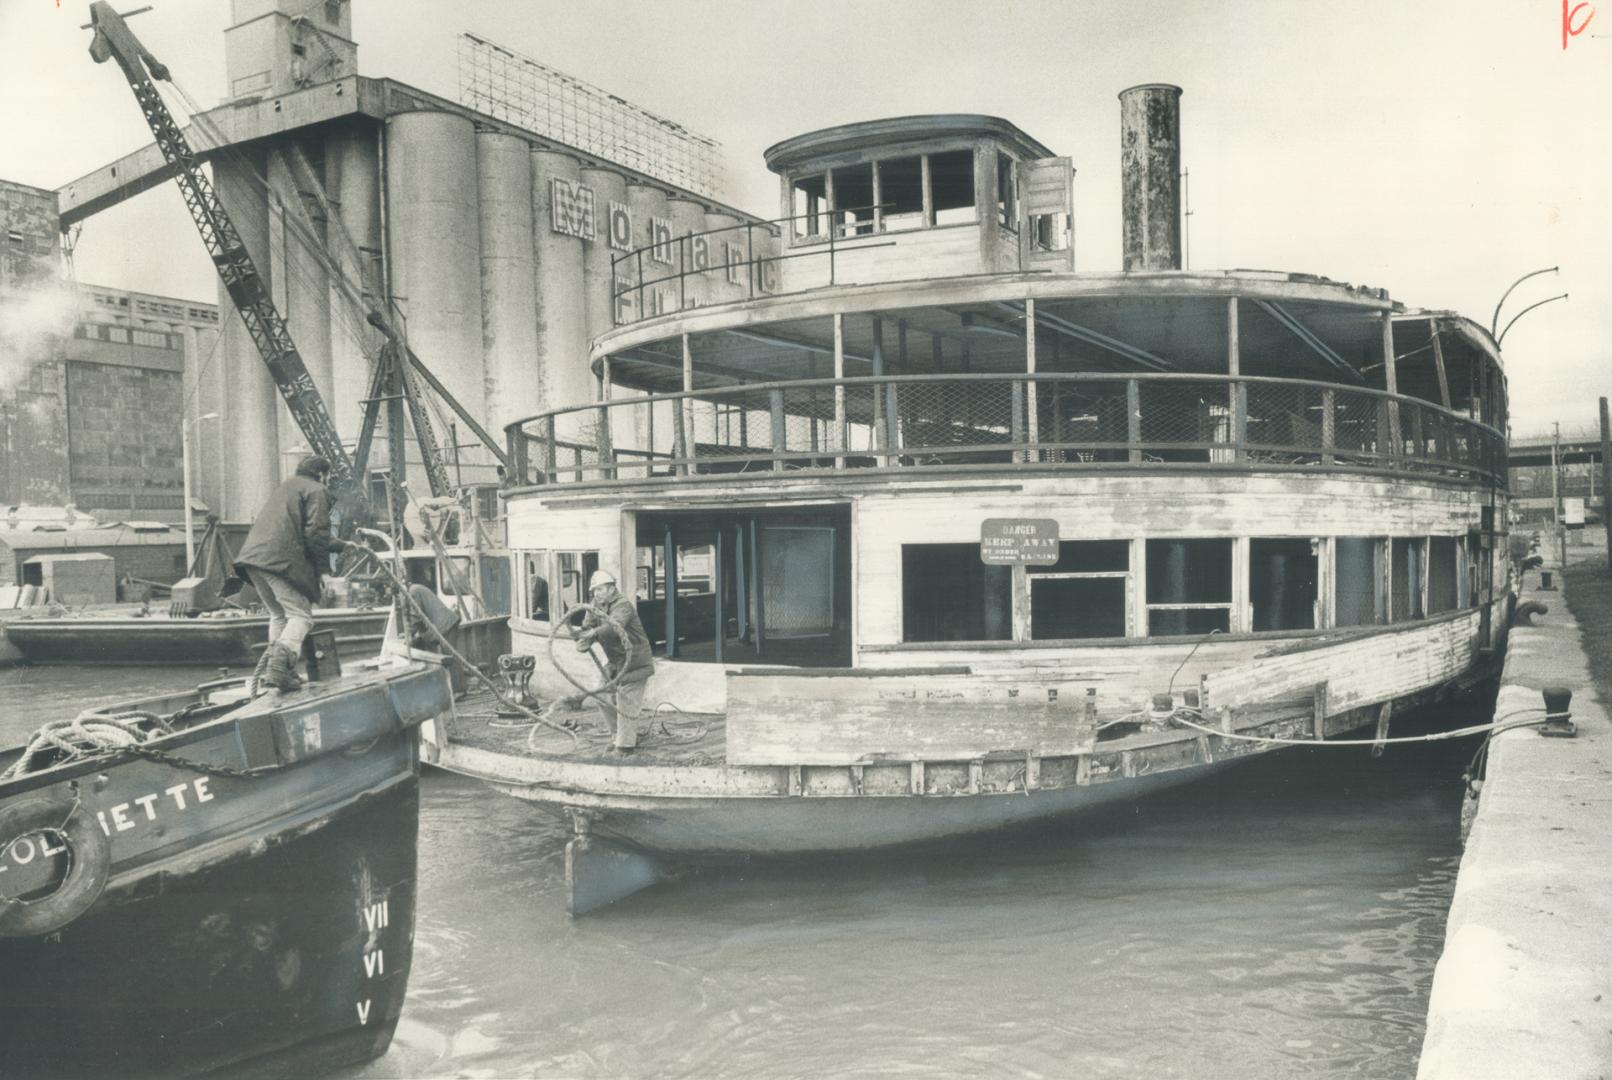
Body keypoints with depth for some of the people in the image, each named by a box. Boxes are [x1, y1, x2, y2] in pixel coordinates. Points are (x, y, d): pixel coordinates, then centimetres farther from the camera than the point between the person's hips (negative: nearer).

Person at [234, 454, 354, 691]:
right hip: (282, 559, -8)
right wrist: (324, 569, 0)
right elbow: (316, 533, -9)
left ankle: (274, 665, 9)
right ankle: (279, 666, -26)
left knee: (279, 614, 18)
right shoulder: (316, 491, 4)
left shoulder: (285, 487, 31)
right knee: (300, 615, -8)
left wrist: (341, 545, 38)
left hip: (253, 557, 8)